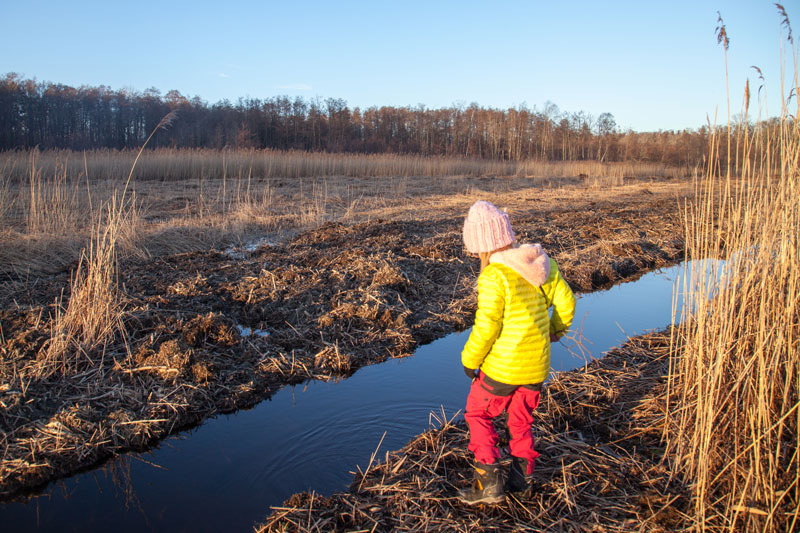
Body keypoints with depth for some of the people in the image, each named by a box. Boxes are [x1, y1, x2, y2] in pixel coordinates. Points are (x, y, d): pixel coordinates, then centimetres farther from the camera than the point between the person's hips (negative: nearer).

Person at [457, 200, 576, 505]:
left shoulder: (493, 277, -23)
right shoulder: (541, 263, -3)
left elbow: (486, 328, -23)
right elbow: (565, 301, 5)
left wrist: (469, 359, -8)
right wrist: (556, 329, 24)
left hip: (503, 367, -6)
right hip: (537, 364, 6)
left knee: (479, 415, 13)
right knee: (522, 418, 23)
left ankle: (489, 482, 12)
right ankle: (523, 473, 31)